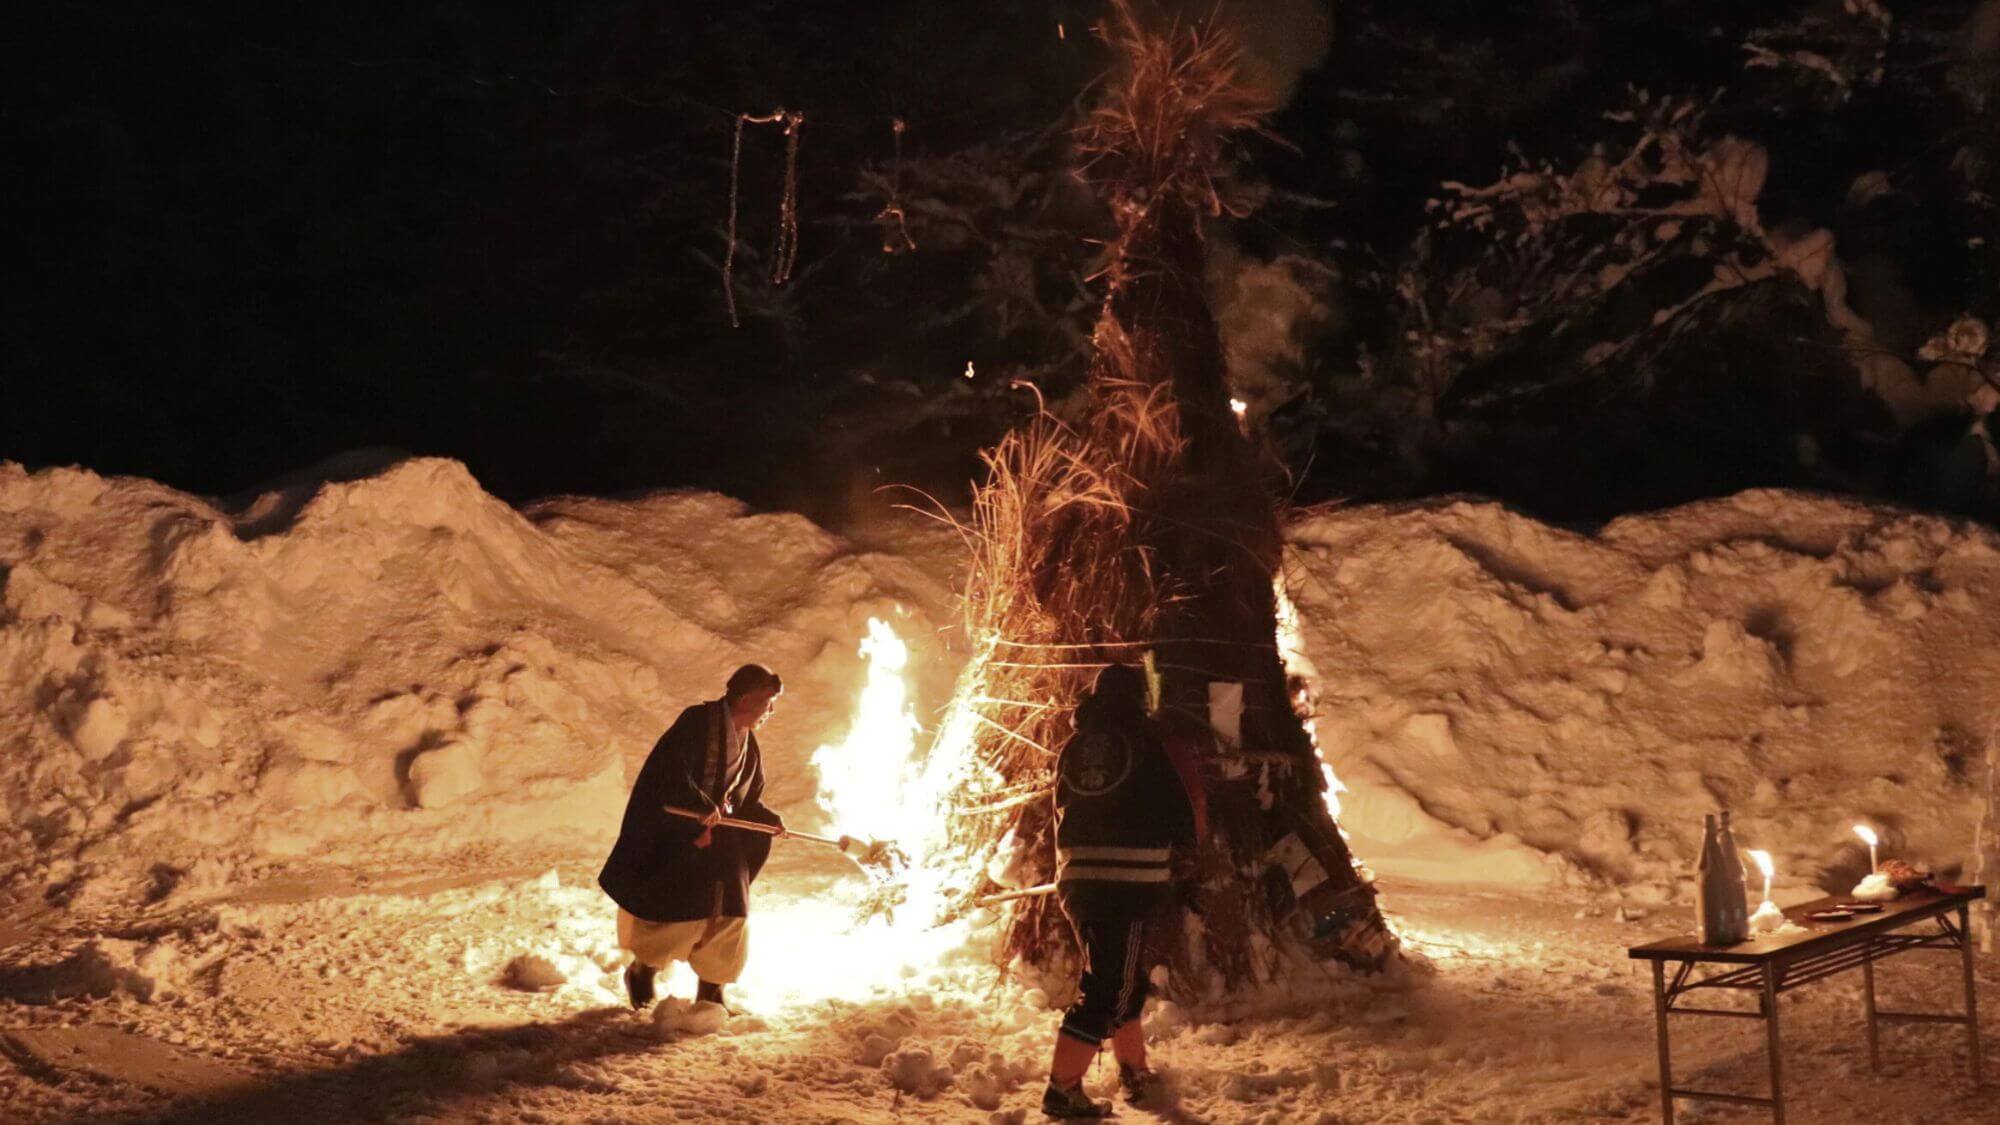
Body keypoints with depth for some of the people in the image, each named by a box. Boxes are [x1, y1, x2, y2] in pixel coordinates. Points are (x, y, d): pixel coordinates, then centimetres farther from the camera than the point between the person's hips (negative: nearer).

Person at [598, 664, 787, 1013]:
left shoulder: (747, 745, 12)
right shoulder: (698, 721, -13)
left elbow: (749, 800, 18)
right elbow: (671, 768, -24)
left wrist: (770, 820, 2)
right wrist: (704, 806, -25)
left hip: (718, 838, 7)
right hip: (673, 833, -7)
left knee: (730, 912, -1)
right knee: (668, 906, -8)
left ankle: (710, 990, 14)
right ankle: (641, 970, 20)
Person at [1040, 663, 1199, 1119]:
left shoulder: (1072, 747, 10)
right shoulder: (1142, 739, -6)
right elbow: (1175, 804, -5)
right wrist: (1186, 847, 15)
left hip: (1077, 878, 7)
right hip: (1129, 879, -7)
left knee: (1122, 975, 22)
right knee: (1108, 986, -5)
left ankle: (1134, 1070, 31)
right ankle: (1063, 1088, -9)